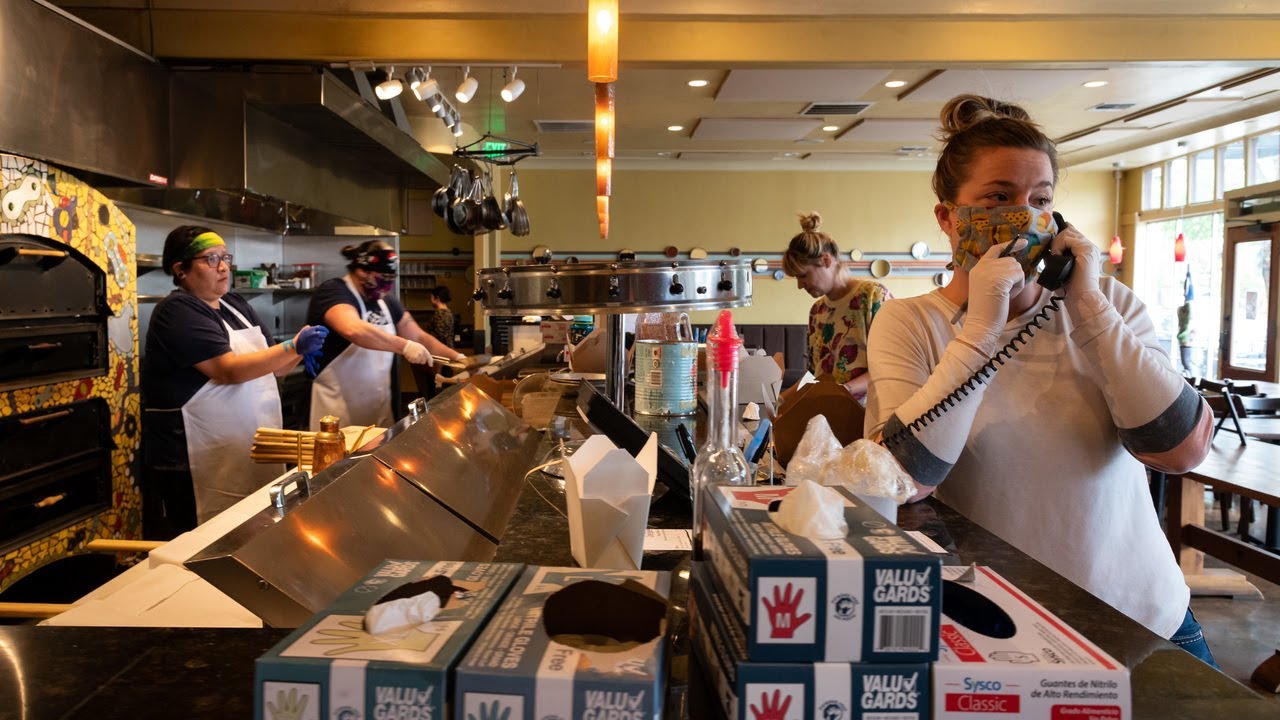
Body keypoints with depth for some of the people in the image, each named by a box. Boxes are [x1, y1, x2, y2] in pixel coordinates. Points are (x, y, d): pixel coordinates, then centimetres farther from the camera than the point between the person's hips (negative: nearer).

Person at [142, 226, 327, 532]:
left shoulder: (236, 304, 14)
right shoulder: (177, 311, -10)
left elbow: (269, 365, 17)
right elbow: (230, 369, -20)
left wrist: (299, 353, -4)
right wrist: (293, 347, -24)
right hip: (197, 463, -7)